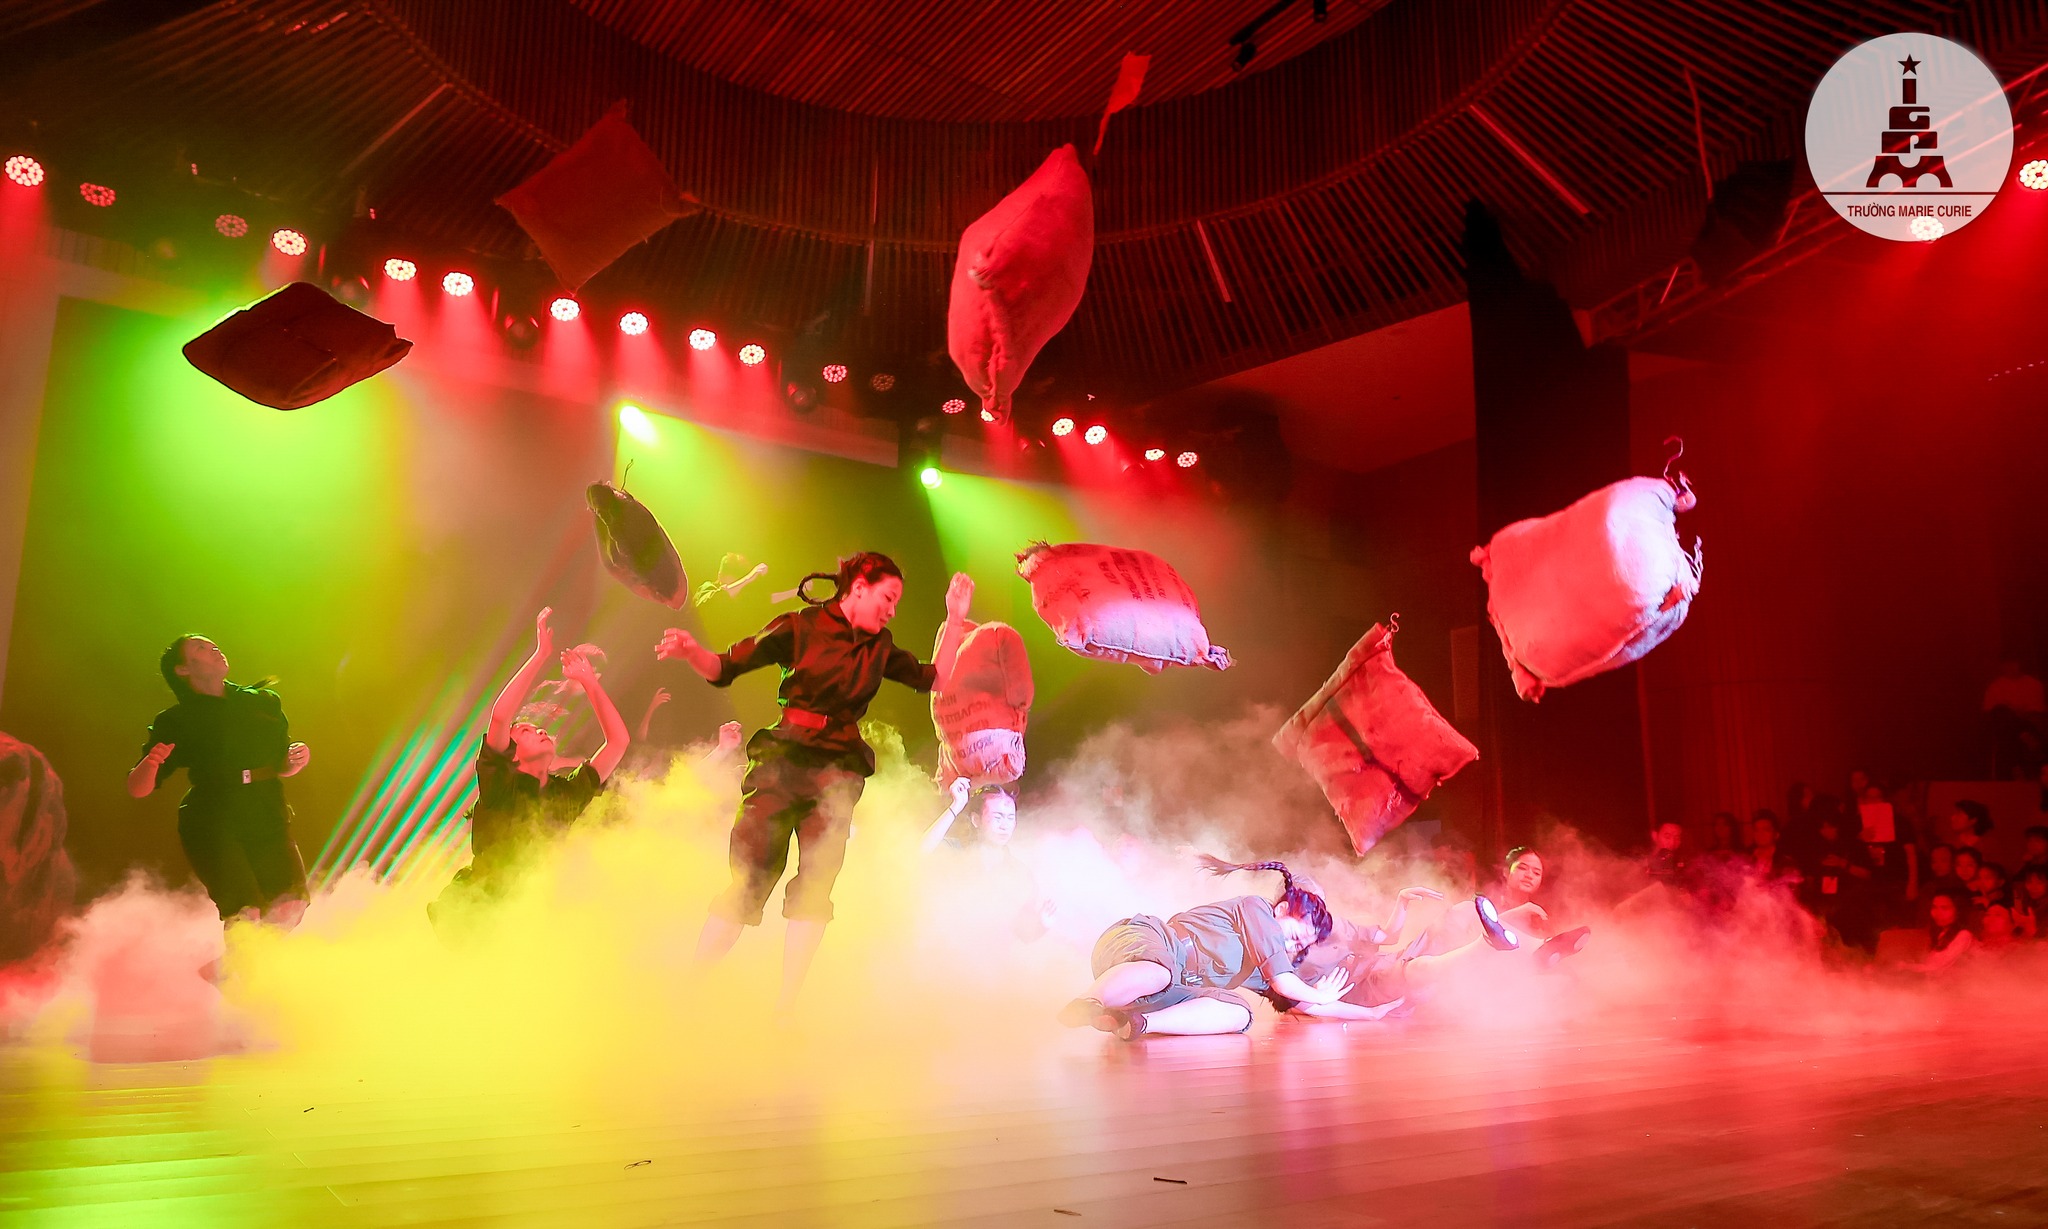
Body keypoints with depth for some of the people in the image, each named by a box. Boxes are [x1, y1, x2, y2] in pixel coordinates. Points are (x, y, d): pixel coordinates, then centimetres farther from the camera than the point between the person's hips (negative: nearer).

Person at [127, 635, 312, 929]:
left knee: (291, 902, -14)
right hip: (212, 828, -3)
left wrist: (293, 763, -1)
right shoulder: (175, 722, 6)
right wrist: (151, 763, -20)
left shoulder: (263, 702, 16)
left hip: (267, 824, 3)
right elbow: (137, 789, 2)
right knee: (244, 913, -20)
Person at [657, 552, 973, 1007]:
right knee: (750, 880, -11)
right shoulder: (800, 627, 0)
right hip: (783, 760, -4)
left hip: (838, 770, 4)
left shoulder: (879, 648, 16)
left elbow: (936, 679, 16)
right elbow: (725, 668, -3)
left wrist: (955, 618, 10)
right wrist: (692, 652, -24)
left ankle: (787, 1007, -4)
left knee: (816, 884, -8)